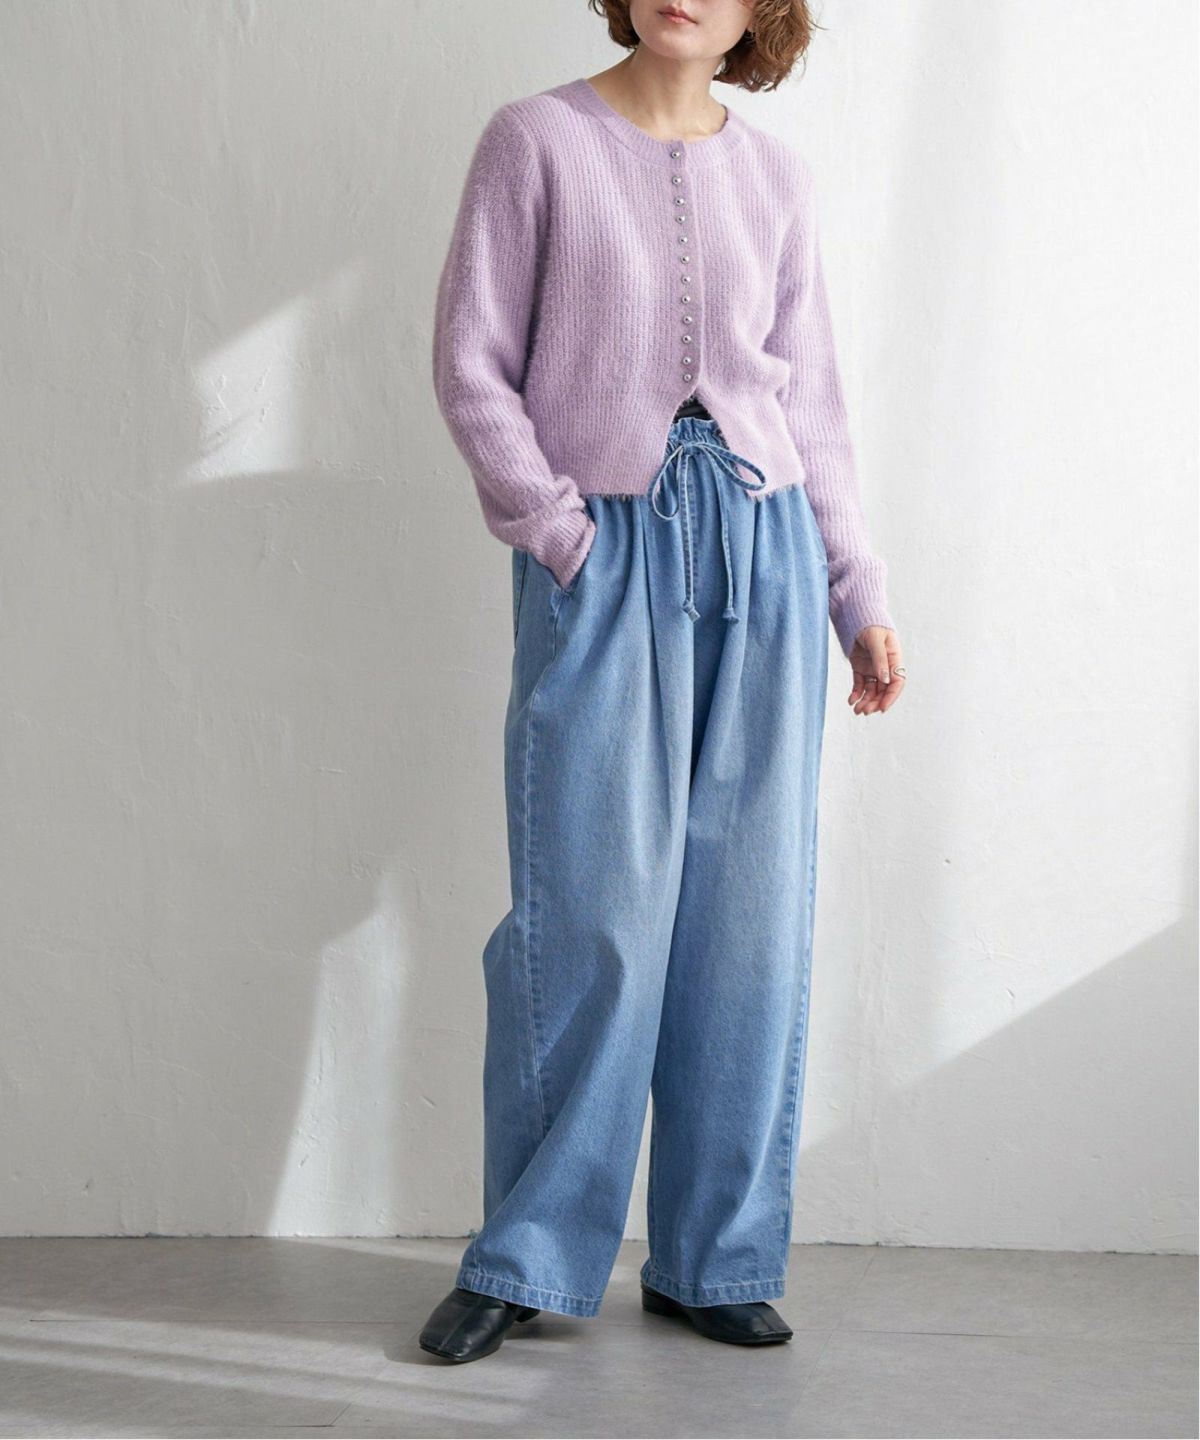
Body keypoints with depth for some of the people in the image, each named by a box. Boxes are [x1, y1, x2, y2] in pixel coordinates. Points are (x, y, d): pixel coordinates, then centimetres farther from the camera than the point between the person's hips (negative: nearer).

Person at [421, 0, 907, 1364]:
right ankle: (528, 1259, 9)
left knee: (749, 912, 3)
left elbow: (813, 403, 15)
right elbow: (473, 361, 0)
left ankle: (712, 1260, 14)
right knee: (594, 913, -7)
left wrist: (860, 595, 11)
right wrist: (556, 526, -10)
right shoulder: (538, 139, 4)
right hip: (602, 553, -3)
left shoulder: (774, 175, 13)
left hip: (762, 547, 4)